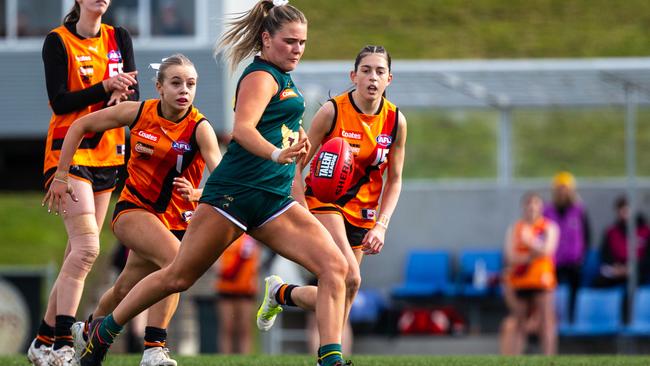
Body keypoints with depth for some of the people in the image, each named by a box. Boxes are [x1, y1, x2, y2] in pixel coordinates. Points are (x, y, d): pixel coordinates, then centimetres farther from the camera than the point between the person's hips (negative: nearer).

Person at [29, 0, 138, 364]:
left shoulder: (119, 38, 10)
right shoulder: (58, 41, -5)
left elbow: (134, 94, 5)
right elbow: (59, 101, -13)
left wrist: (121, 97, -18)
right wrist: (105, 88, -24)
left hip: (107, 153, 6)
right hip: (69, 153, -6)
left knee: (79, 254, 4)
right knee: (86, 247, -19)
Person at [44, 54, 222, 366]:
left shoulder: (200, 128, -16)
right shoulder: (138, 112, -10)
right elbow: (80, 126, 2)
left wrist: (197, 195, -49)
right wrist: (61, 176, 0)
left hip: (175, 220, 1)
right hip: (133, 209, -1)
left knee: (124, 291, 10)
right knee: (176, 258, -30)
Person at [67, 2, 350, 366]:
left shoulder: (282, 78, 19)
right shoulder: (261, 76, -9)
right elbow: (243, 128, -28)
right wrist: (277, 153, -44)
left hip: (273, 200, 9)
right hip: (234, 192, -9)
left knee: (334, 266, -10)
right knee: (178, 277, -1)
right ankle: (103, 332, 17)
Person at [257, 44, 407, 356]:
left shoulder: (396, 121, -3)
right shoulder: (332, 111, -13)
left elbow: (394, 180, 7)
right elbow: (296, 166, -8)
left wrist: (381, 225, -5)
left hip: (362, 213, 5)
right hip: (323, 201, -5)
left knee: (339, 293, 1)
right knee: (350, 279, -25)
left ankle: (280, 293, 27)